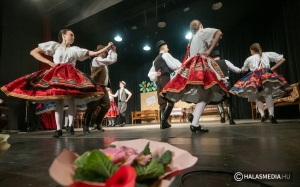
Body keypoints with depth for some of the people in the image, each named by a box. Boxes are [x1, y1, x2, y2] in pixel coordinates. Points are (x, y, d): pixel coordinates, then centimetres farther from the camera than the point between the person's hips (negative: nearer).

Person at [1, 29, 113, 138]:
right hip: (57, 74, -2)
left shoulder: (75, 50, 18)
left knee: (71, 100, -11)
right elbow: (33, 52, 9)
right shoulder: (54, 45, 12)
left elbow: (93, 53, 12)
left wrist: (107, 47, 5)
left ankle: (70, 125, -1)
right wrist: (50, 63, -2)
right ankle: (58, 129, -6)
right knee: (59, 101, -10)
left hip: (71, 75, 2)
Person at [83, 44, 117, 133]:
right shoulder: (96, 59, -9)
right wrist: (111, 50, -7)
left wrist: (113, 51, 11)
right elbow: (111, 60, -18)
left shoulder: (104, 62, 19)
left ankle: (97, 123, 18)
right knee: (92, 107, -4)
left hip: (103, 87, 9)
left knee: (106, 105, 6)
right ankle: (86, 126, 8)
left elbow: (113, 60, 22)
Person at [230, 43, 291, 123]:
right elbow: (282, 59, 21)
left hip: (255, 77, 0)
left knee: (257, 97, 5)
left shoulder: (249, 59, 22)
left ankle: (262, 115, -9)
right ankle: (271, 115, -23)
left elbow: (243, 70, 36)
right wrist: (273, 68, 20)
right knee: (268, 94, -6)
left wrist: (242, 69, 58)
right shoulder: (267, 54, 22)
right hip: (267, 75, 1)